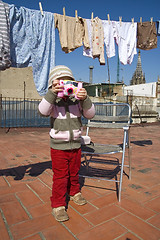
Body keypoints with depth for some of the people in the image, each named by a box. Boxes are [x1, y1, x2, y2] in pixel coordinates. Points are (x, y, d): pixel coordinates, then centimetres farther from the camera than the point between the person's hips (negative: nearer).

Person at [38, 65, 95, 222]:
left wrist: (85, 99, -29)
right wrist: (52, 93, -40)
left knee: (74, 172, 22)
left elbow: (90, 114, -11)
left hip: (76, 145, 3)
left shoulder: (77, 101, -3)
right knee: (60, 177, 6)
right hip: (58, 146, -3)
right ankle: (57, 205, 25)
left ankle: (74, 192, 48)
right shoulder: (53, 102, -8)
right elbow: (43, 111, -27)